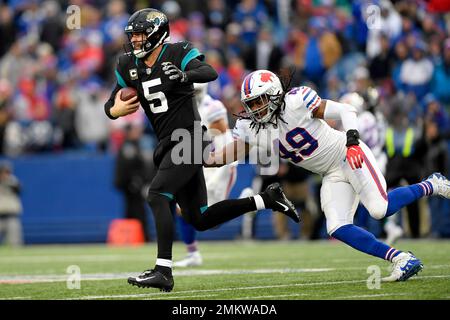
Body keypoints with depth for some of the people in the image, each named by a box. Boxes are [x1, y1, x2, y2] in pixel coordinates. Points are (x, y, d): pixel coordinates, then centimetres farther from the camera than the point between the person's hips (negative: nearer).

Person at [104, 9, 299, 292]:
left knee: (157, 196, -22)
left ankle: (163, 271, -25)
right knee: (199, 220, 7)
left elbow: (210, 73, -26)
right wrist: (115, 110, -10)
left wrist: (184, 76, -46)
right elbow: (110, 106, 14)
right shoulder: (129, 67, 10)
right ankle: (267, 199, 18)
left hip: (189, 139, -8)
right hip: (169, 146, 8)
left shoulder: (178, 53, -8)